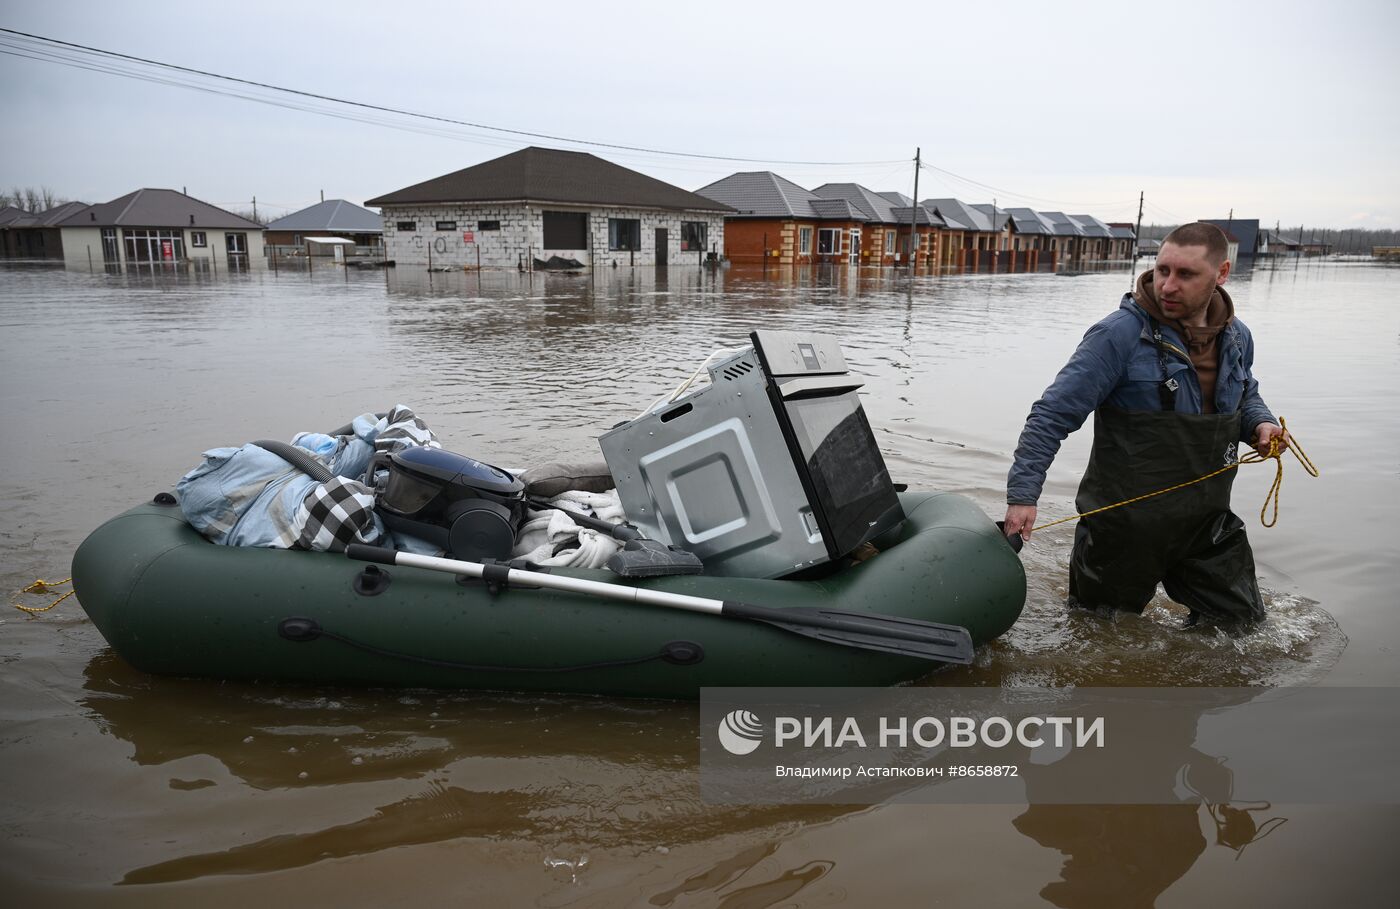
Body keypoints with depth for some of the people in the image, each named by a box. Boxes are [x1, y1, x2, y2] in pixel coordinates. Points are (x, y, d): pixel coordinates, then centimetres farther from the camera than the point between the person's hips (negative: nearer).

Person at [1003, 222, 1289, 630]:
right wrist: (1023, 494, -27)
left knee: (1244, 624, 15)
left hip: (1206, 521, 5)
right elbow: (1052, 415, -20)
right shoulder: (1120, 335, -18)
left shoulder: (1236, 337, 3)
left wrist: (1261, 424, 0)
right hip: (1124, 526, -5)